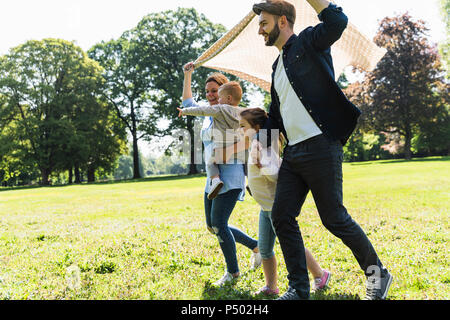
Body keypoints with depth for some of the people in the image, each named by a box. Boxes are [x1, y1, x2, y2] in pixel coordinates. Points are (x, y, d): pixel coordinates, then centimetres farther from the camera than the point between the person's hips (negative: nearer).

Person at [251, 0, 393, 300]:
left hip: (321, 147, -8)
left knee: (334, 217, -2)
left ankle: (377, 273, 18)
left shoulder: (308, 42, -1)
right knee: (282, 216, 3)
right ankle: (299, 288, 13)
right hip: (293, 152, 8)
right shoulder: (278, 66, 22)